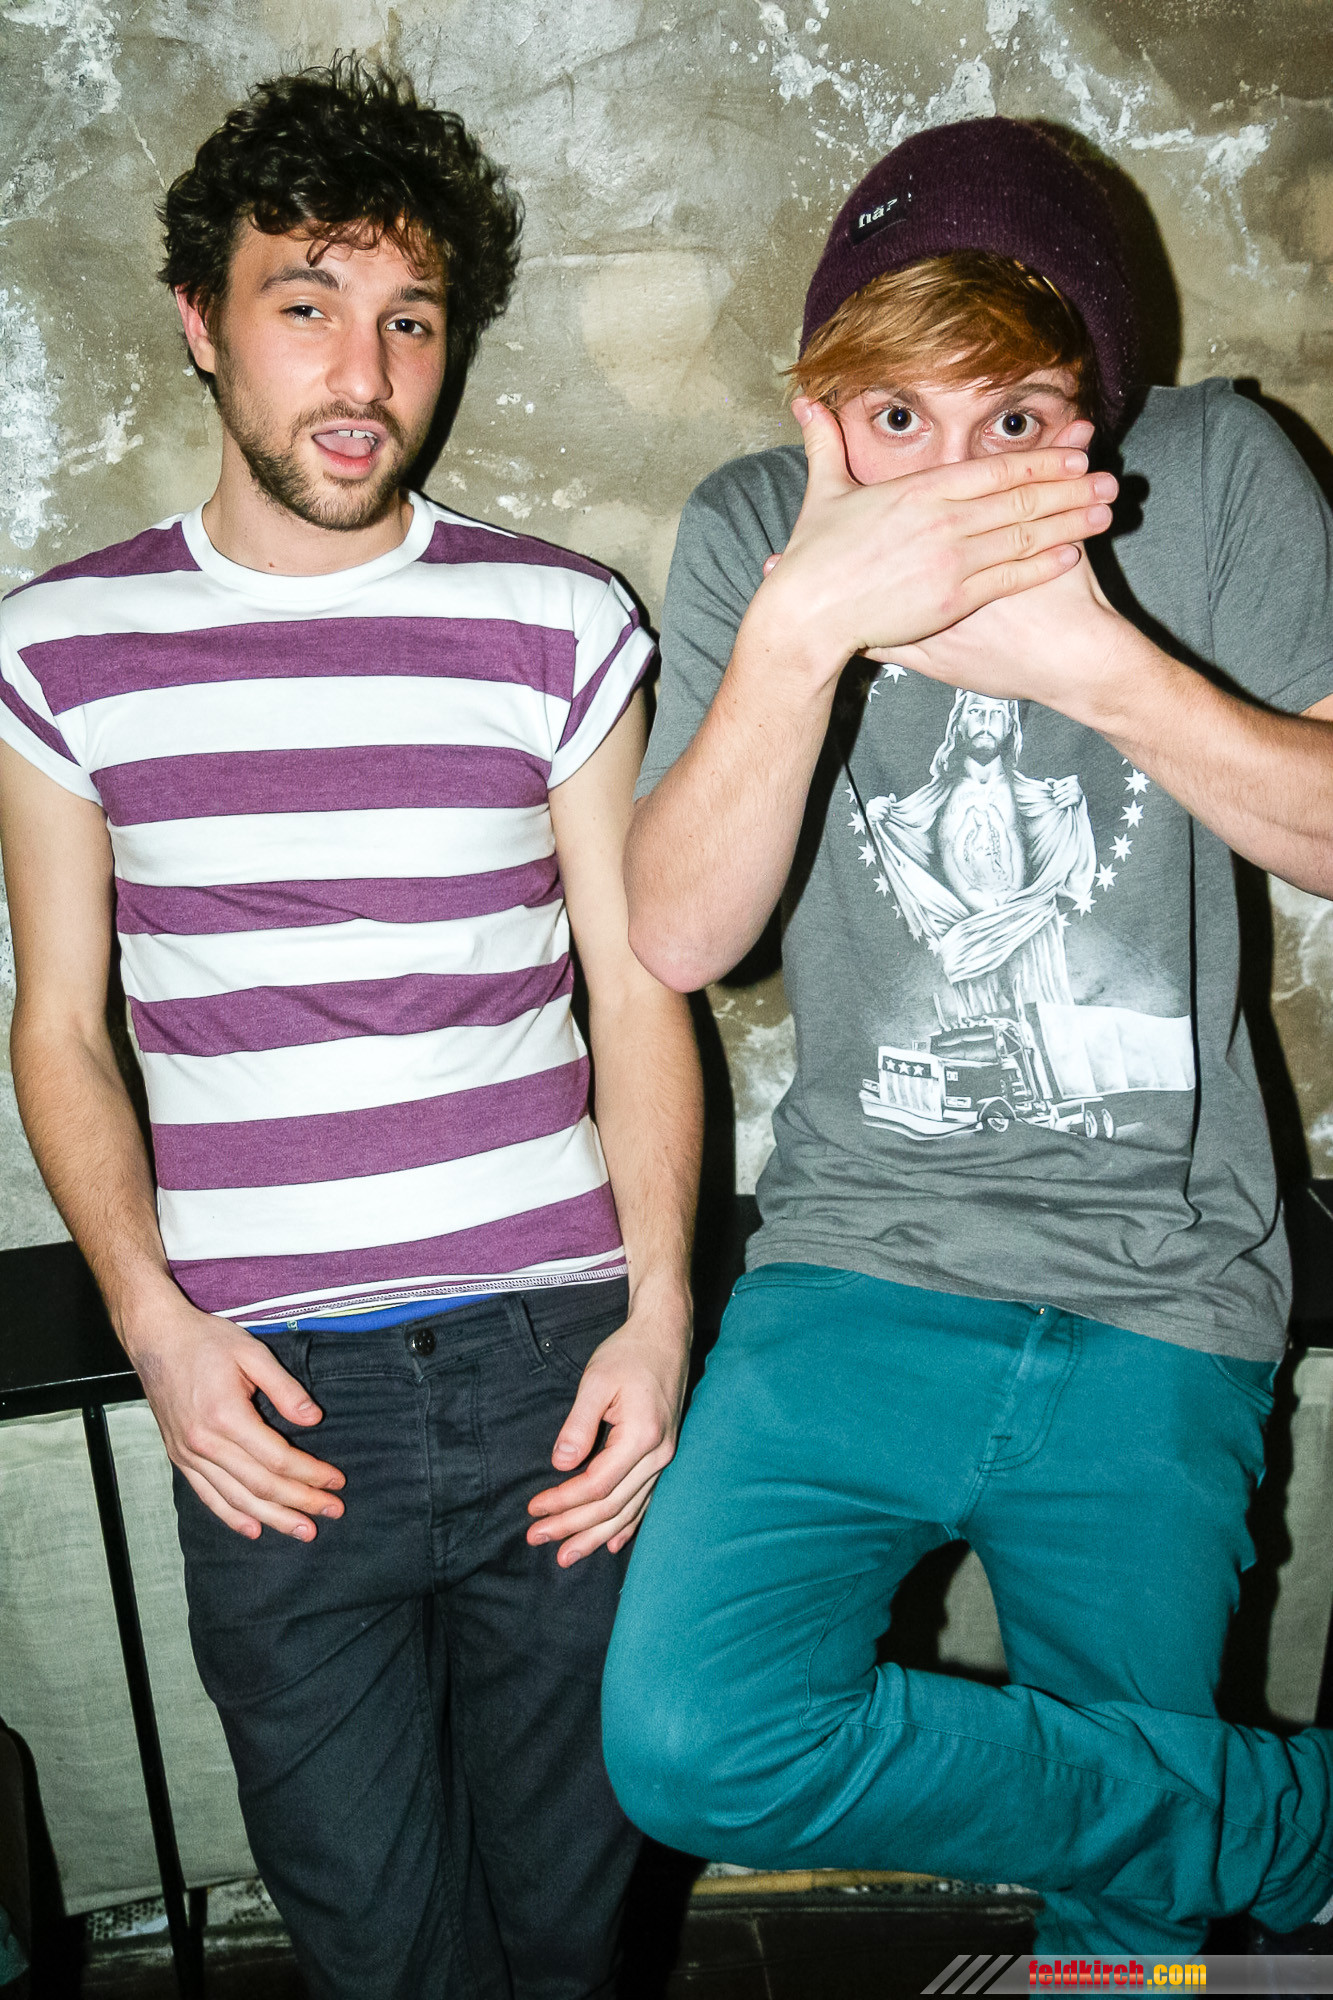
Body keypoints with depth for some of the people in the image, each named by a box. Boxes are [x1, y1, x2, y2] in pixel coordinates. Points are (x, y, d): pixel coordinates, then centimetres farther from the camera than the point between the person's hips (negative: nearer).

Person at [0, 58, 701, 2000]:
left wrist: (657, 1313, -6)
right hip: (273, 1402, 0)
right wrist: (156, 1323, -5)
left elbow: (638, 993, 5)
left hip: (560, 1364, 1)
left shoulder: (560, 624, 3)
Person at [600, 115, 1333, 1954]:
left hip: (1157, 1302, 0)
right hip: (862, 1262, 1)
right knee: (691, 1744, -20)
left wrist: (1085, 650, -23)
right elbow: (678, 938, -12)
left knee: (1126, 1898, 8)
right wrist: (805, 625, -27)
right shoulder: (755, 531, -3)